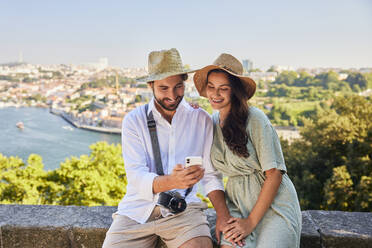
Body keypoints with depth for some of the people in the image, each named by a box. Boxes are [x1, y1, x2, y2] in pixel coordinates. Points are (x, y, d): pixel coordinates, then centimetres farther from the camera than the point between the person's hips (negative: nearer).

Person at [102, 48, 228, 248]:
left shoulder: (201, 120, 5)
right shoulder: (133, 121, 1)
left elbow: (211, 174, 7)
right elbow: (136, 176, -10)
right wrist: (171, 181, -30)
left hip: (183, 207, 0)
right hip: (138, 209, 1)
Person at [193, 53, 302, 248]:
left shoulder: (254, 118, -11)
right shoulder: (211, 122, 7)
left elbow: (274, 174, -12)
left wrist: (251, 221, -12)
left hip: (273, 204, -4)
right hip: (238, 203, 4)